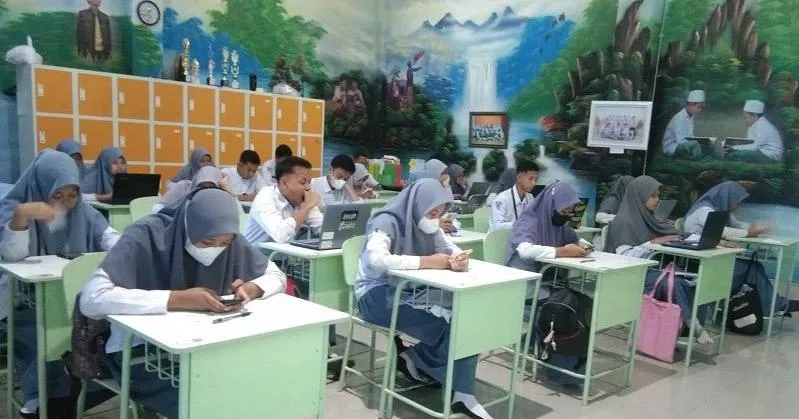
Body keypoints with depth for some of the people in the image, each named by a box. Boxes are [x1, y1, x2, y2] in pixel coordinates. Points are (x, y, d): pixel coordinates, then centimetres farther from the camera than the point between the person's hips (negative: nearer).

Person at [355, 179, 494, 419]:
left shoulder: (427, 225, 6)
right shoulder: (387, 222, -18)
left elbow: (451, 248, 11)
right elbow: (377, 259, -35)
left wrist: (459, 259, -15)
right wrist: (426, 261, -33)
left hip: (408, 290, 8)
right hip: (377, 293, -8)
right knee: (442, 325, -26)